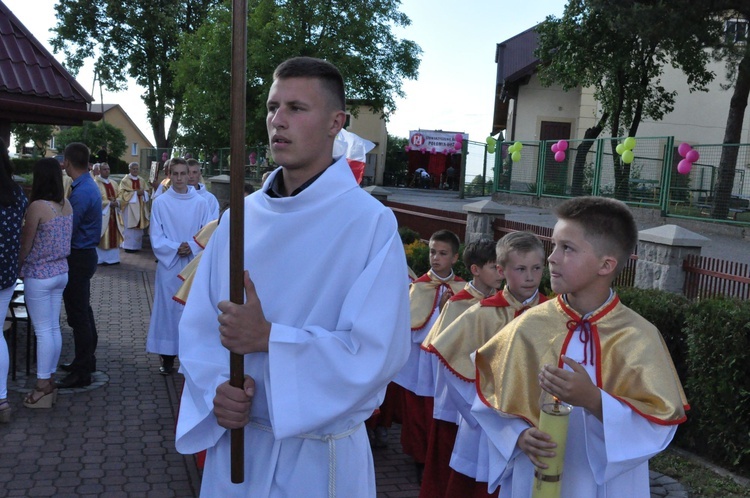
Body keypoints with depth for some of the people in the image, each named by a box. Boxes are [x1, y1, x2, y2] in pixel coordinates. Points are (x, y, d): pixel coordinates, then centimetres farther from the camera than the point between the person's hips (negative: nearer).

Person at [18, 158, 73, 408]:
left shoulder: (37, 207, -18)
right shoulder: (67, 204, 3)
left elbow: (26, 244, -9)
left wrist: (17, 266, 8)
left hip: (39, 275, -7)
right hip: (61, 272, 7)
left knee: (43, 331, 0)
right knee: (54, 328, 12)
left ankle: (43, 387, 8)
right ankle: (50, 381, 22)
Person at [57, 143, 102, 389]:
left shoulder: (81, 192, -21)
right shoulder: (88, 185, 9)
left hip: (78, 258, -10)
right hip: (85, 254, 10)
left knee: (78, 314, -2)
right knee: (83, 311, 19)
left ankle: (81, 373, 7)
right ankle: (87, 360, 33)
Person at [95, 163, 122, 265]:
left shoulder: (114, 184, 14)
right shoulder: (96, 184, -6)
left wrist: (116, 202, -8)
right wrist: (109, 203, -17)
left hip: (113, 214, 6)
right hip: (102, 214, -6)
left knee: (113, 236, 8)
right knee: (103, 237, -5)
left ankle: (112, 257, 15)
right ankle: (100, 258, 1)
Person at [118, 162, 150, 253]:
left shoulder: (142, 181, 13)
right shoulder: (125, 180, -1)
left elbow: (148, 193, 11)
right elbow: (123, 194, -10)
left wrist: (143, 193, -12)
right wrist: (136, 193, -17)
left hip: (140, 207, 5)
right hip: (129, 207, -4)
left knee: (139, 227, 5)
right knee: (129, 227, -5)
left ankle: (137, 245, 12)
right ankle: (129, 246, 0)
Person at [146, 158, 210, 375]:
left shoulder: (200, 203, 1)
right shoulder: (160, 202, 0)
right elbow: (156, 237, -1)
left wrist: (191, 247, -14)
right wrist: (175, 248, -14)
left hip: (194, 264, 1)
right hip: (169, 264, 0)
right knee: (168, 307, 3)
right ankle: (167, 356, 13)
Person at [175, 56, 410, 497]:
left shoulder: (372, 223, -15)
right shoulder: (240, 215, 0)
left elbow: (379, 350, -20)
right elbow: (199, 324, 2)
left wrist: (269, 338, -23)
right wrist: (216, 390, -15)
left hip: (318, 455, -4)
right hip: (233, 439, 4)